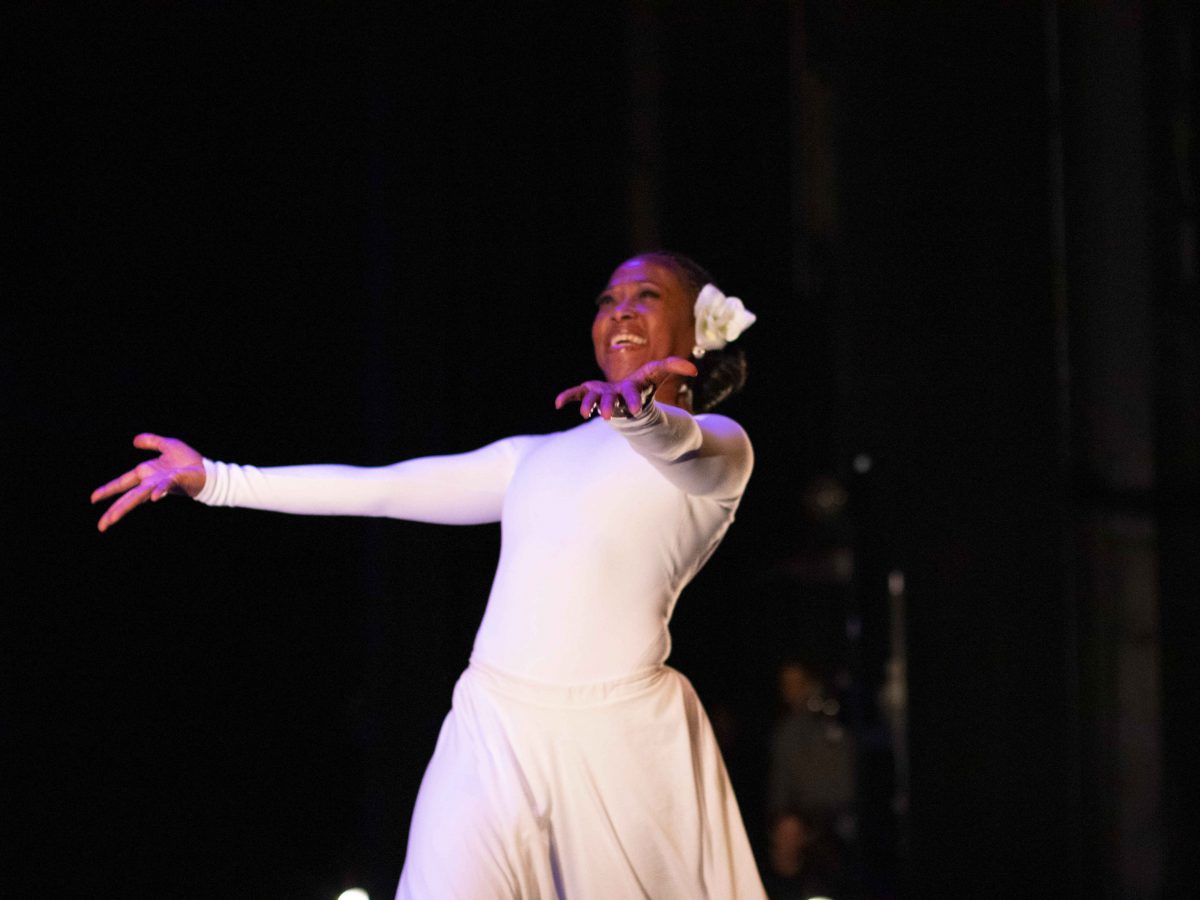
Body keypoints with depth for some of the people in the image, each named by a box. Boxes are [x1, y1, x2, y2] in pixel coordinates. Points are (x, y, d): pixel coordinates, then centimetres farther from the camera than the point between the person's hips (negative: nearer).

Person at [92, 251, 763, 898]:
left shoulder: (718, 447, 8)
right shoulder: (539, 457, 24)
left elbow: (683, 449, -16)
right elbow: (379, 488, 22)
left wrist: (637, 414, -40)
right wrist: (216, 480, 17)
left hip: (620, 739, -3)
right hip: (493, 731, 4)